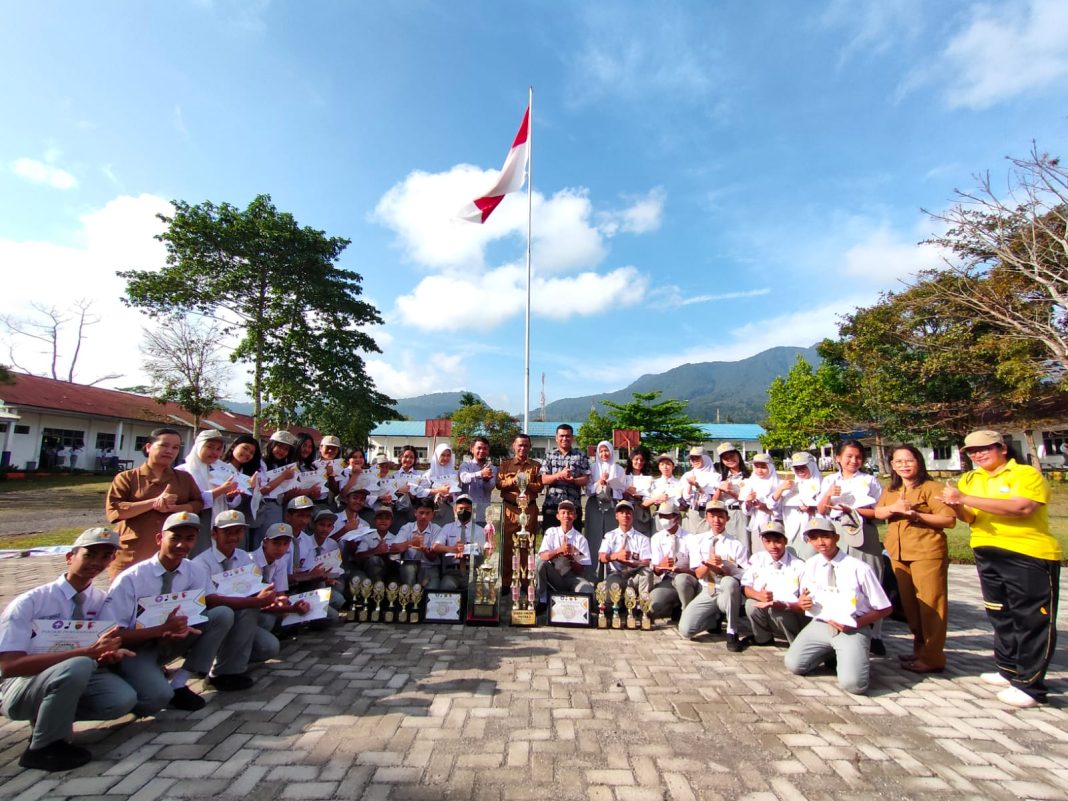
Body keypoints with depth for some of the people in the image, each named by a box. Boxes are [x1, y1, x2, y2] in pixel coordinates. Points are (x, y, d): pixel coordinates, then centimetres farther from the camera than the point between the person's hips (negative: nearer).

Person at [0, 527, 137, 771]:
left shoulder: (102, 600, -3)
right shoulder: (29, 603, -18)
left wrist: (110, 654, -21)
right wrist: (89, 652, -36)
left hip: (76, 680, 4)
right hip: (22, 689, -4)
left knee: (123, 698, -24)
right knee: (78, 666, -36)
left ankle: (54, 714, 3)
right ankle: (43, 747, -11)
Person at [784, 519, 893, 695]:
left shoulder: (859, 568, -12)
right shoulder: (810, 565, 1)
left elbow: (885, 609, -4)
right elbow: (804, 601, 14)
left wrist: (856, 623, -16)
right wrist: (801, 603, -11)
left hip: (852, 630, -4)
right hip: (819, 625, 4)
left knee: (852, 683, -25)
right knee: (794, 665, -12)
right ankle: (830, 653, 15)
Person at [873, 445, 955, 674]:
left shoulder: (931, 488, -4)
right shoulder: (890, 490, 17)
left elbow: (949, 519, -10)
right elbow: (877, 512, 6)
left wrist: (916, 514, -19)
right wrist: (893, 508, -13)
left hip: (927, 553, -6)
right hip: (898, 553, 6)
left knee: (930, 604, -3)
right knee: (909, 604, 12)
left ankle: (932, 657, 5)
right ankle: (919, 650, 25)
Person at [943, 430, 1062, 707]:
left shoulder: (1027, 474, -9)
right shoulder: (969, 480, 8)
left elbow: (1021, 508, -26)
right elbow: (970, 517, 4)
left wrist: (966, 498, -28)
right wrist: (956, 506, -19)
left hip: (1030, 555, -6)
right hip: (987, 556, 7)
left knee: (1032, 621, 0)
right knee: (1001, 617, 17)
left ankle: (1029, 685, 8)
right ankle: (1009, 671, 31)